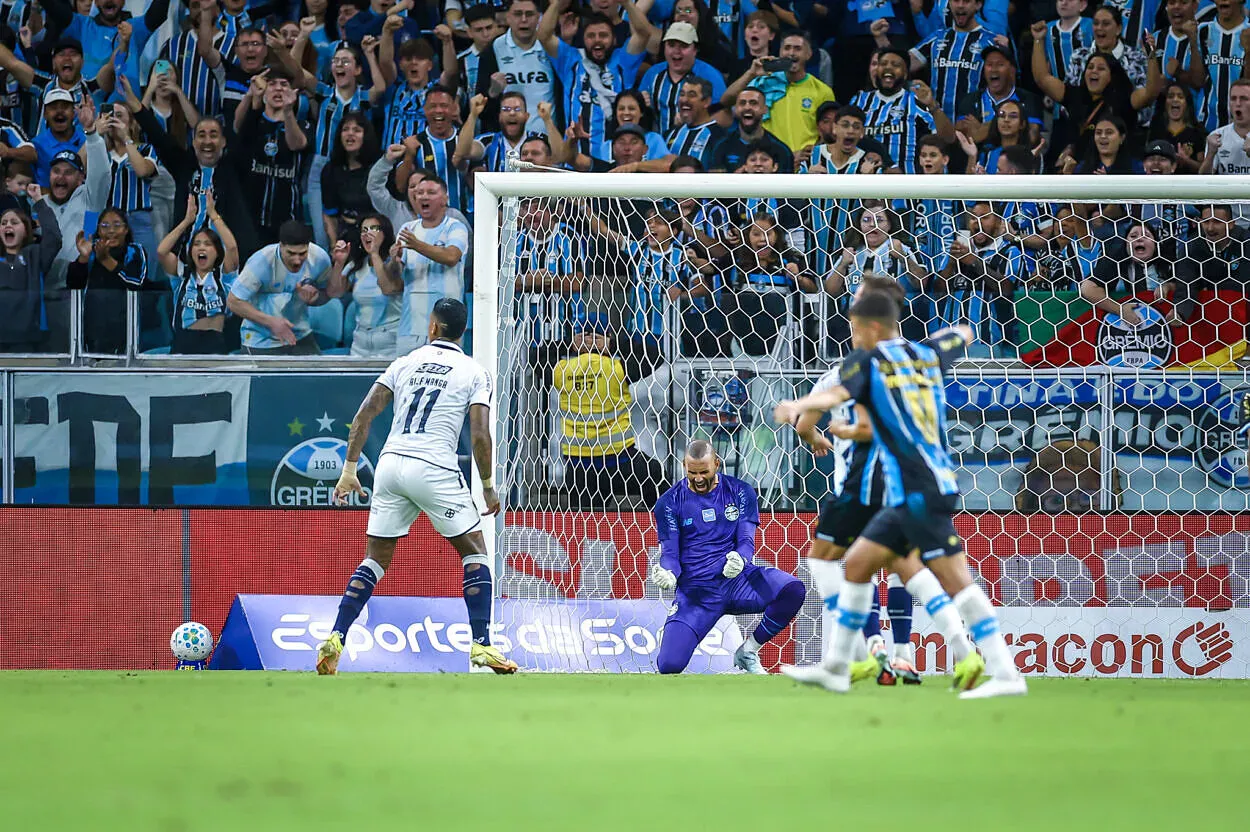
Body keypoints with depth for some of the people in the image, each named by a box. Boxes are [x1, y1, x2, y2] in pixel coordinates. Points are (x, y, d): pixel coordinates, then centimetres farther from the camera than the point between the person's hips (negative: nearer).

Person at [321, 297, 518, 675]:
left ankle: (334, 641, 1)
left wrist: (349, 470, 10)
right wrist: (488, 486, 7)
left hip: (390, 463, 4)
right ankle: (481, 645, -3)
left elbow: (364, 415, 7)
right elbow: (480, 436, -5)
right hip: (435, 470, -4)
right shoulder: (474, 372, 4)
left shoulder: (404, 363, 14)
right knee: (475, 551, 9)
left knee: (375, 560, 12)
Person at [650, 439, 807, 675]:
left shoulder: (740, 492, 3)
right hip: (695, 591, -1)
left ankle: (748, 651, -5)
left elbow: (747, 541, -3)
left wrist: (739, 560, -27)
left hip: (737, 579, 1)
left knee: (793, 590, -28)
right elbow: (670, 553, -2)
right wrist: (667, 573, -26)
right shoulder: (669, 503, 1)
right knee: (669, 665, -20)